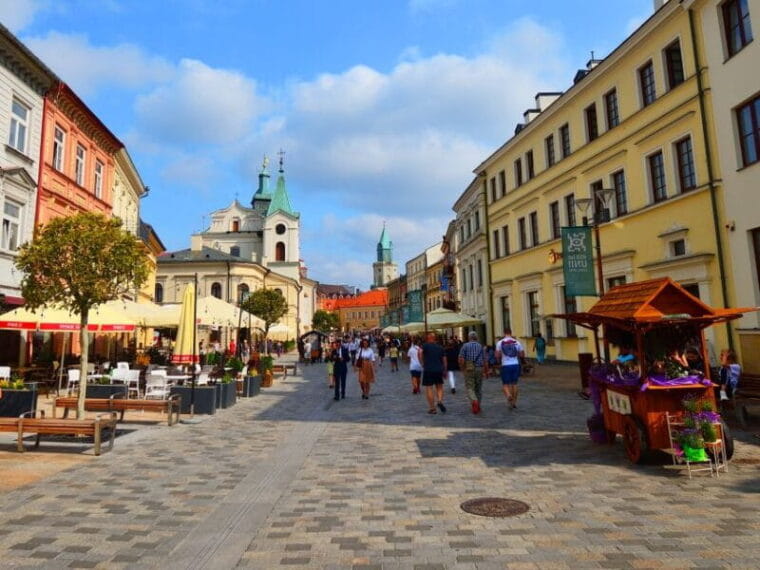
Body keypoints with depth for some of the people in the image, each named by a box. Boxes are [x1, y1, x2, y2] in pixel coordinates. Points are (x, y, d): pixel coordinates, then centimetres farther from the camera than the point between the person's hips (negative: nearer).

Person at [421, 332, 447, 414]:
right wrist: (445, 371, 15)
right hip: (439, 370, 3)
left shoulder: (426, 345, 0)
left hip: (428, 370, -3)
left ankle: (432, 408, 3)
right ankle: (440, 401, -8)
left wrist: (422, 363, -8)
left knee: (429, 389, 2)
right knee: (439, 387, 17)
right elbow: (444, 360, 8)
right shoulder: (440, 347, 11)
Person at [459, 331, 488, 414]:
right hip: (479, 369, 2)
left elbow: (461, 359, -8)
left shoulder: (465, 346, 0)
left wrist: (462, 368, 7)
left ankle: (474, 401, -25)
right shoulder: (481, 346, 6)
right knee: (478, 388, 15)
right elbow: (485, 361, 1)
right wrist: (486, 371, 10)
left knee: (470, 388, 0)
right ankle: (478, 406, 20)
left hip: (469, 369, -2)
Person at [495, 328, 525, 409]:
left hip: (505, 365, -2)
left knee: (505, 384, 8)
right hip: (515, 365, 2)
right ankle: (514, 402, 19)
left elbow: (497, 356, -6)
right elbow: (522, 355, 4)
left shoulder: (500, 342, -4)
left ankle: (508, 395, -21)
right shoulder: (517, 342, 2)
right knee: (514, 384, 15)